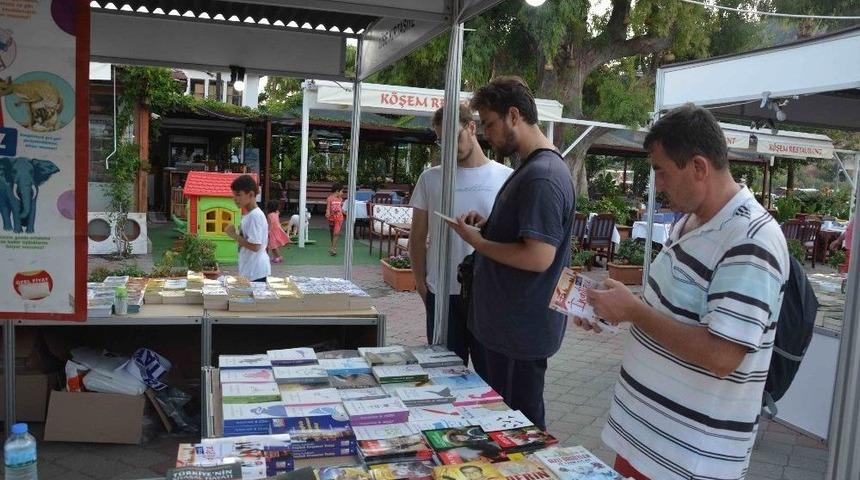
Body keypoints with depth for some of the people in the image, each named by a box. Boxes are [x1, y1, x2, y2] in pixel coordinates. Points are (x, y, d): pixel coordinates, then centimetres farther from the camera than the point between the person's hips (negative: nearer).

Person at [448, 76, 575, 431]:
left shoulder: (543, 177, -21)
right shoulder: (528, 168, 12)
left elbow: (539, 257, -27)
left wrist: (476, 241, -16)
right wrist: (488, 224, 5)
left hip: (520, 332, -10)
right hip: (499, 323, 10)